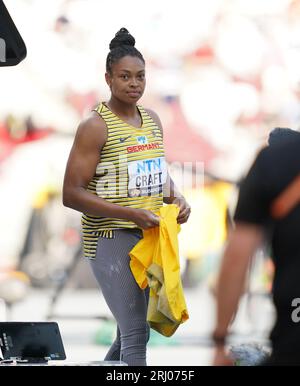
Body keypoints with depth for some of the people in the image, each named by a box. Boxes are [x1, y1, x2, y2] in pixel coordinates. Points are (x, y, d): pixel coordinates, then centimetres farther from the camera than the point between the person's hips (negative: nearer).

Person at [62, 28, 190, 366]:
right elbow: (71, 194, -15)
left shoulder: (152, 120, 12)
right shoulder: (95, 127, -11)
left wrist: (176, 199, 3)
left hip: (150, 238, 8)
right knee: (136, 335, -13)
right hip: (111, 240, -8)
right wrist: (129, 213, -24)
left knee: (129, 333, 14)